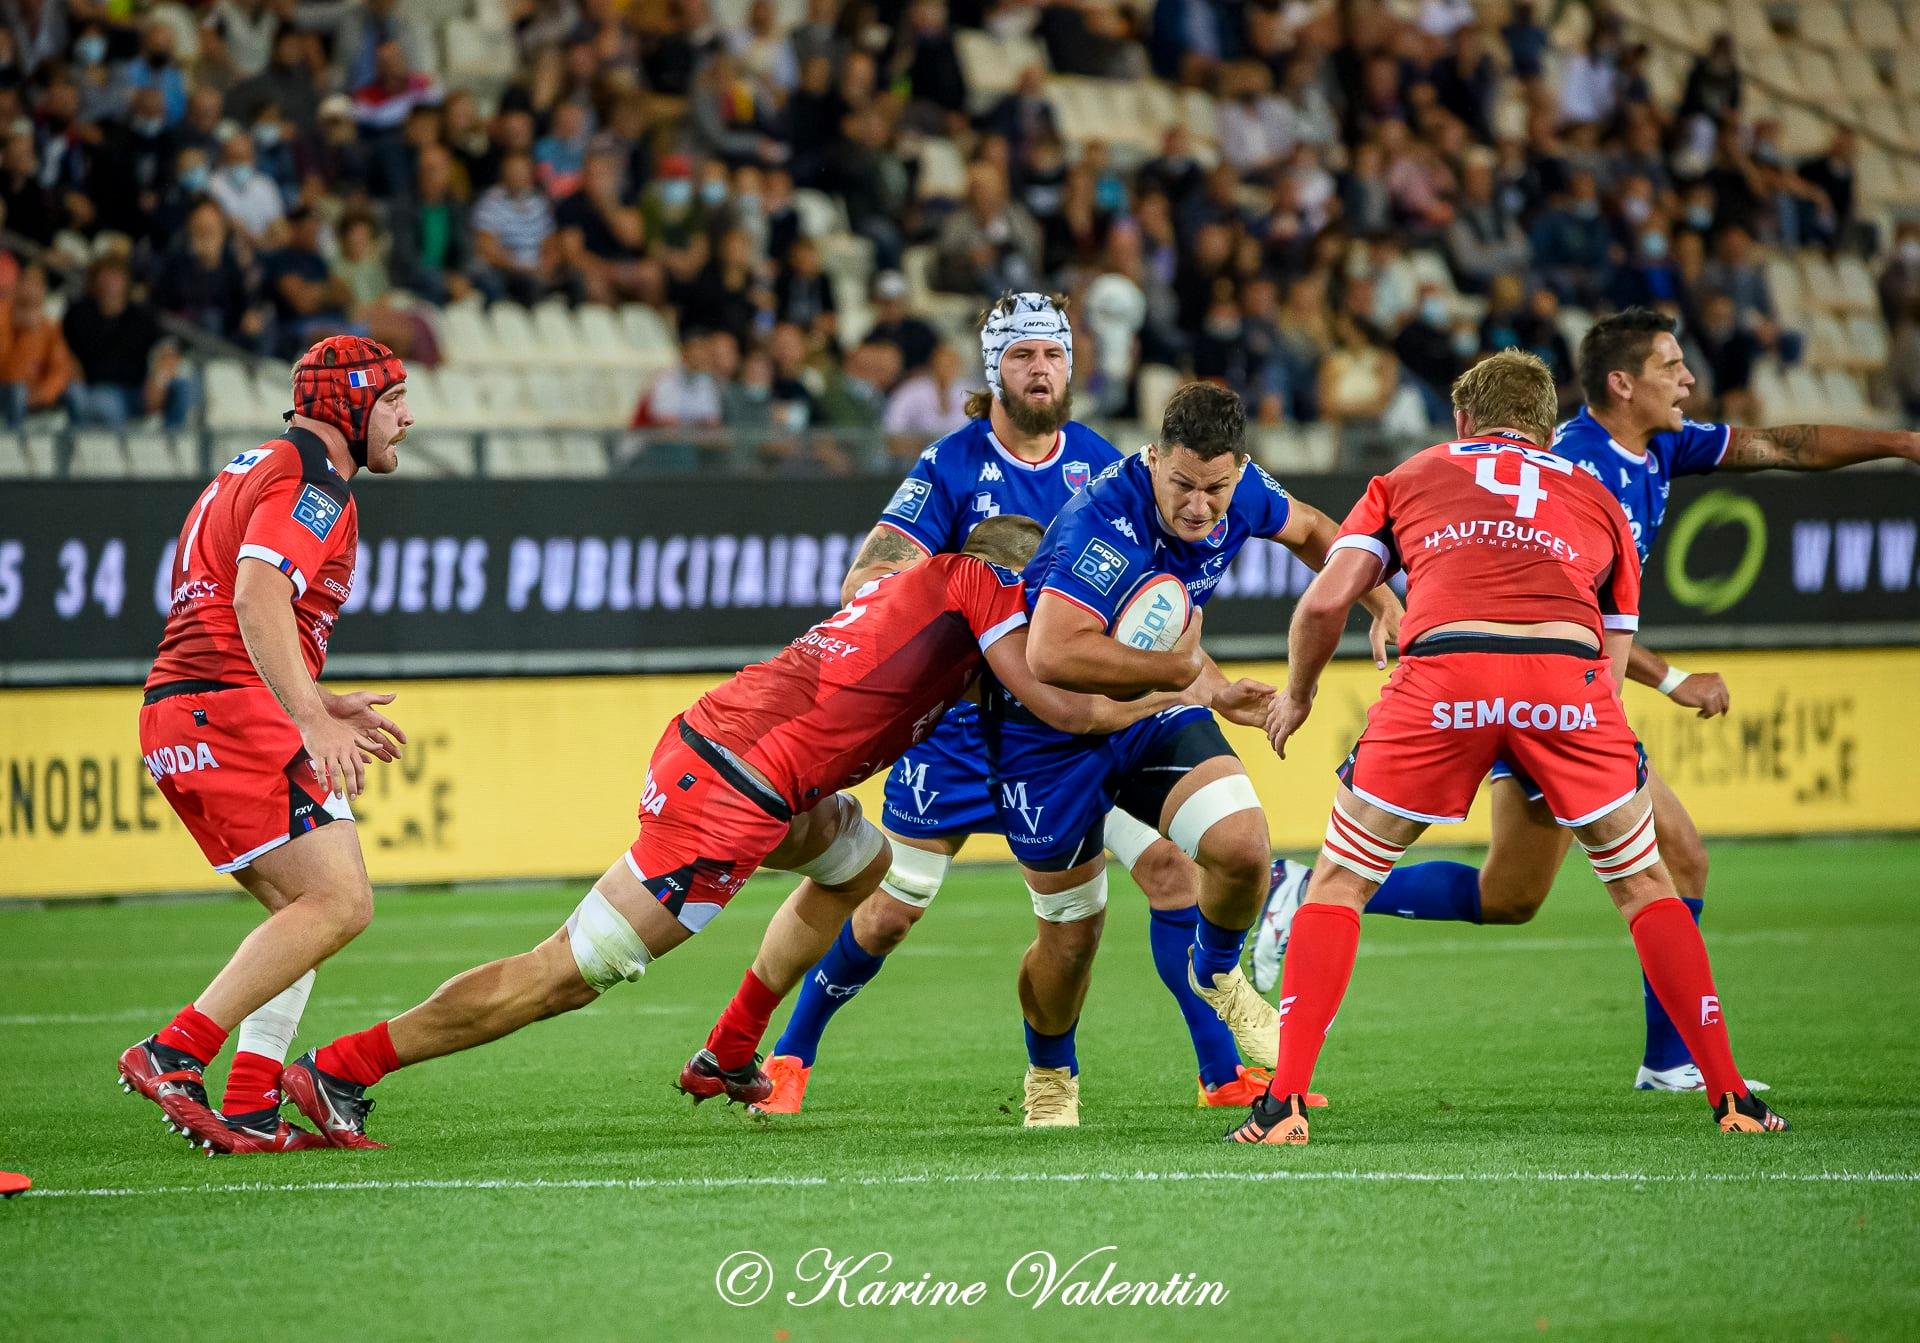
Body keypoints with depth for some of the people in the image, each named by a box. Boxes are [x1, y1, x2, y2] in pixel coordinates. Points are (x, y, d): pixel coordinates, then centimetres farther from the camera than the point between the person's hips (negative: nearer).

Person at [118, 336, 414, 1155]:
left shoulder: (252, 473, 26)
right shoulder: (312, 481, -6)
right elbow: (257, 599, -22)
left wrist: (318, 706, 28)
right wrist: (314, 720, -30)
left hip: (175, 713, 10)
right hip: (233, 714, -10)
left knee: (305, 911, 13)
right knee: (340, 903, -15)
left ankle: (250, 1114, 4)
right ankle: (173, 1054, -21)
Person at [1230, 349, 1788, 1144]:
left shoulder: (1409, 478, 29)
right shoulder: (1595, 499, 33)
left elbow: (1326, 600, 16)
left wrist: (1297, 697, 33)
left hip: (1443, 672, -1)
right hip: (1568, 673, 1)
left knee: (1338, 882, 15)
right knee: (1643, 884, 21)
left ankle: (1283, 1106, 5)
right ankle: (1731, 1098, 17)